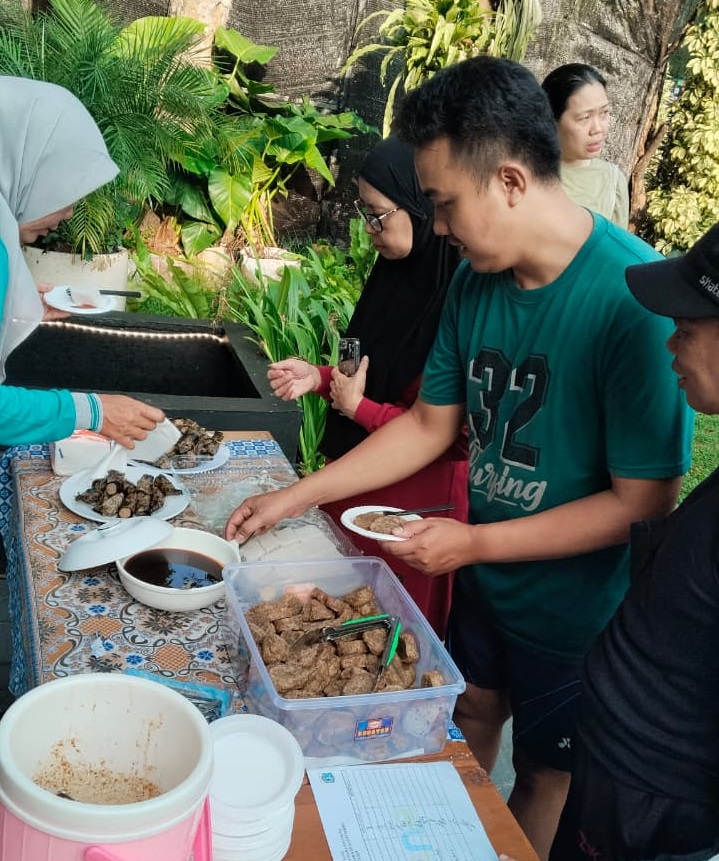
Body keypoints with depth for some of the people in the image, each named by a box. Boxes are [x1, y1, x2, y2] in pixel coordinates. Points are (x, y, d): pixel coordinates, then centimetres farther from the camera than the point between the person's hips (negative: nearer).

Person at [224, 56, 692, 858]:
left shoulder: (634, 299, -29)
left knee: (545, 777, 18)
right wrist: (296, 496, 0)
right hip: (483, 581, 6)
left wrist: (475, 541, -23)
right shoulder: (475, 280, -8)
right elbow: (431, 423, 2)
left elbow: (642, 503, -26)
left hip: (576, 607, -6)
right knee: (467, 719, 27)